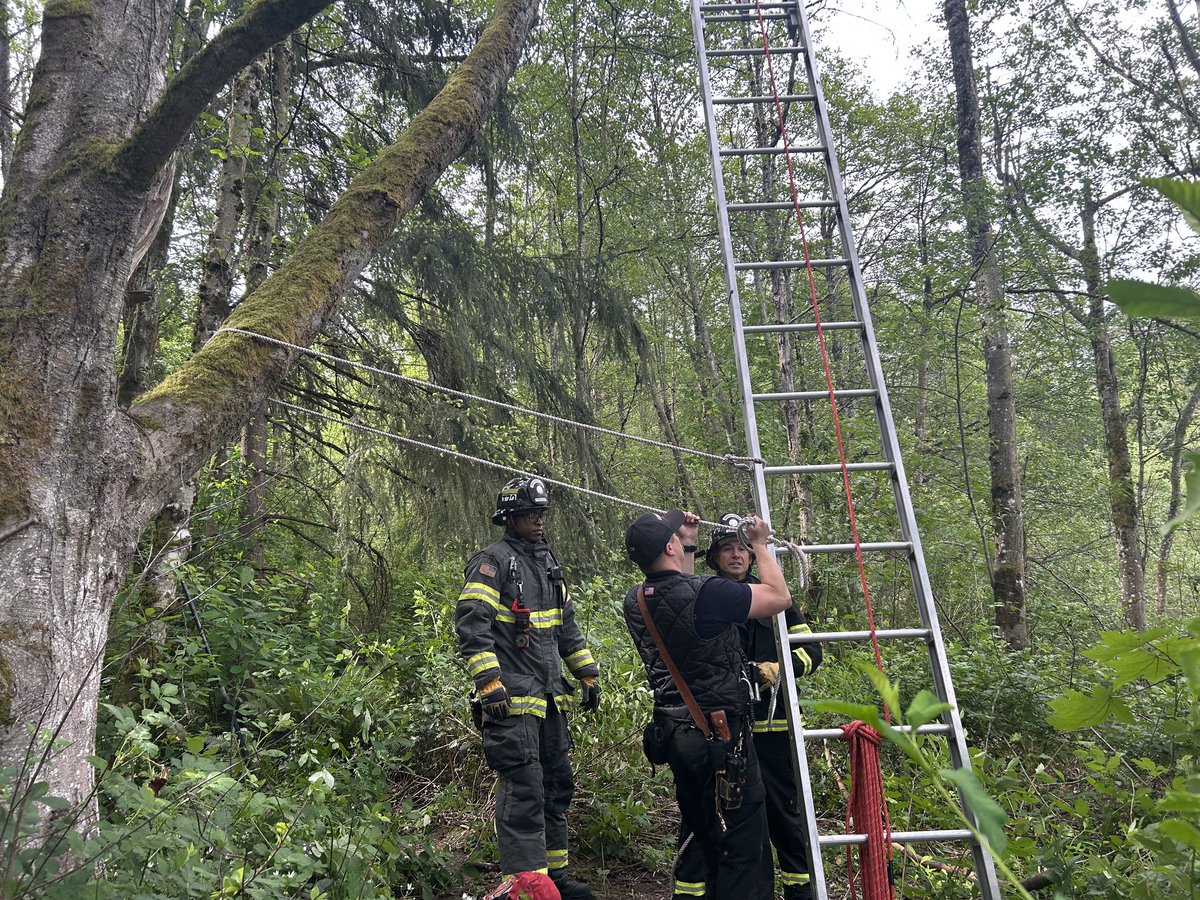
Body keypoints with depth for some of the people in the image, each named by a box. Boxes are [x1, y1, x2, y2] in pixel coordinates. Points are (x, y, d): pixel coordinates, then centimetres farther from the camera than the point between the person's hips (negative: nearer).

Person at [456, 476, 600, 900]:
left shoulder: (549, 563, 17)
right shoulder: (493, 561, -8)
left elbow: (567, 626, 23)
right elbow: (471, 624, -16)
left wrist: (588, 674, 20)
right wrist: (489, 682, -22)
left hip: (549, 696, 9)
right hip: (512, 698, -9)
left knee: (556, 786, 14)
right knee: (523, 792, -10)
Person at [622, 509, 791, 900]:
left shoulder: (635, 602, 2)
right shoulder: (707, 593, -20)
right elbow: (780, 596, -7)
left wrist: (689, 545, 27)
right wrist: (761, 544, 6)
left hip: (673, 732, 8)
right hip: (719, 734, -8)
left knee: (700, 834, 21)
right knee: (744, 846, 1)